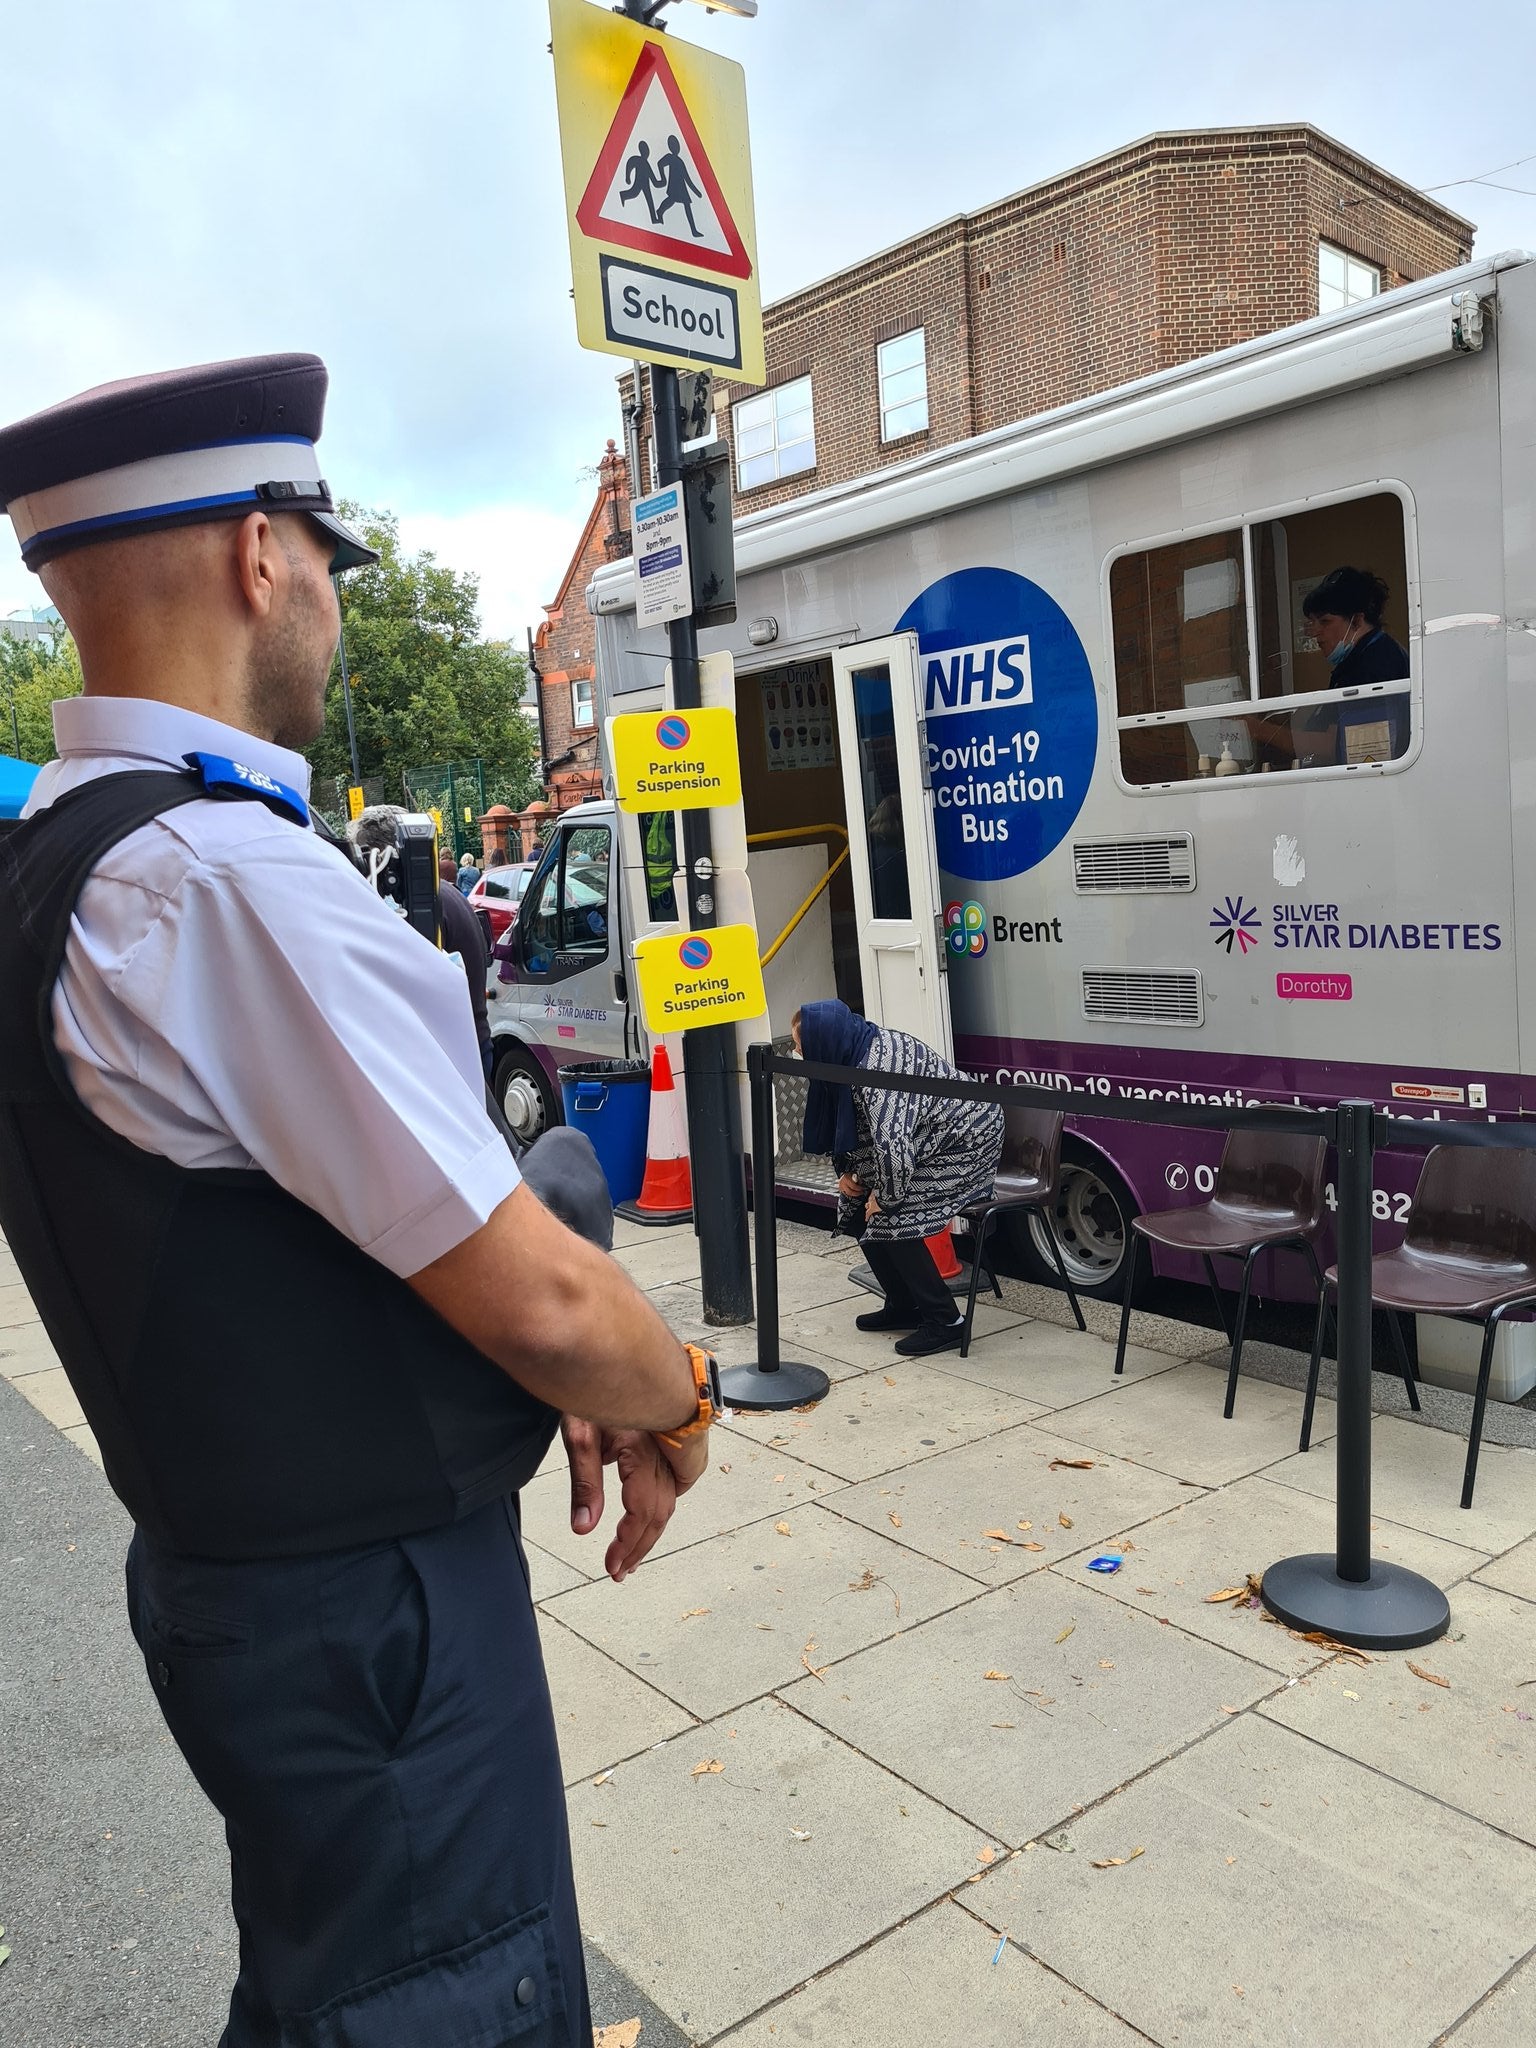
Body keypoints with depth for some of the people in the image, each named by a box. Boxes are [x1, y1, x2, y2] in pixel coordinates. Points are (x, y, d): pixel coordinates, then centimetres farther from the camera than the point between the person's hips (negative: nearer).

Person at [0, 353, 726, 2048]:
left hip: (216, 1564, 9)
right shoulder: (233, 875, -27)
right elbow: (540, 1294, -24)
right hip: (369, 1607, -9)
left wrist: (553, 1378, 7)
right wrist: (673, 1405, -3)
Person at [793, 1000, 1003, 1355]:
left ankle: (945, 1321, -7)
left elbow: (892, 1143, -39)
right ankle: (903, 1306, 17)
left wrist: (886, 1197, -24)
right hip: (930, 1142, 10)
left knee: (892, 1219, -18)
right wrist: (846, 1172, 4)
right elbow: (850, 1125, 15)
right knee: (857, 1208, 5)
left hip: (966, 1141, -10)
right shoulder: (853, 1056, -2)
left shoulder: (879, 1066, -32)